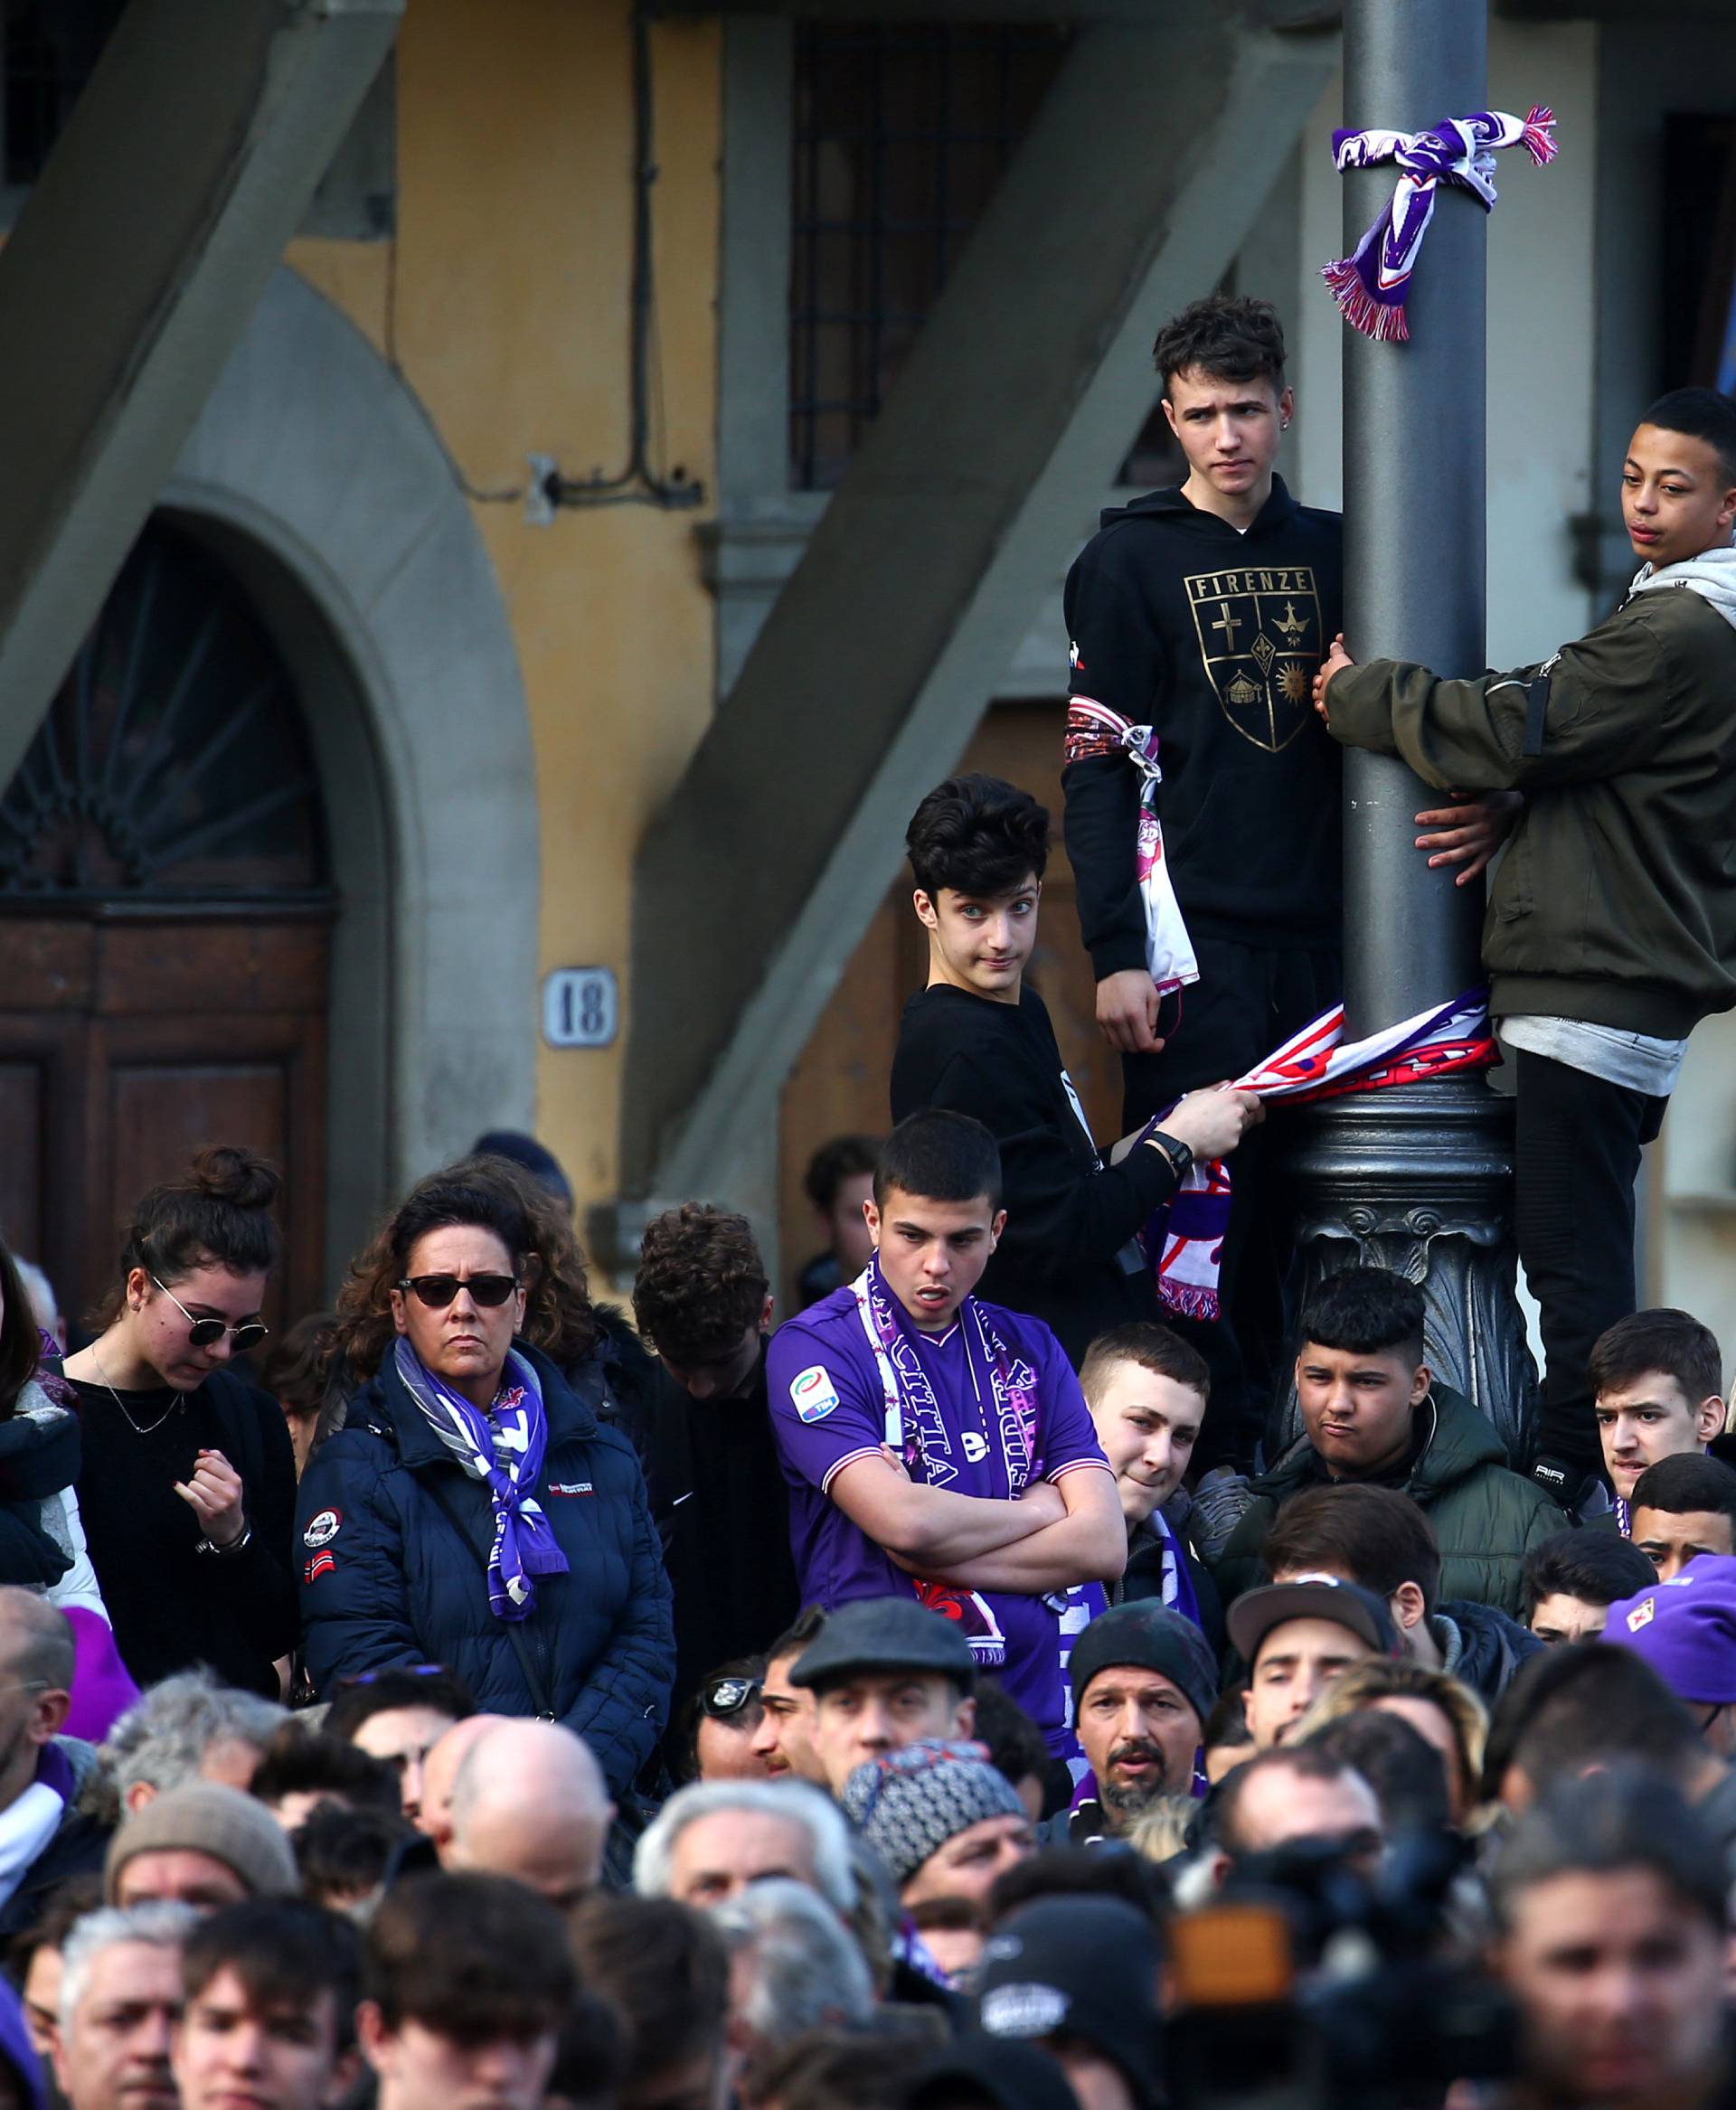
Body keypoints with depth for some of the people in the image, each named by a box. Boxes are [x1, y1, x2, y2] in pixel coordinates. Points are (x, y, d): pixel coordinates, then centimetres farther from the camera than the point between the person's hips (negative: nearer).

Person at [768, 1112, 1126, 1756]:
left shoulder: (1027, 1348, 16)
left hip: (1031, 1717, 4)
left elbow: (1102, 1545, 6)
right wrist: (1037, 1510, 4)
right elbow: (902, 1519, -13)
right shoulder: (814, 1347, 1)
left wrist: (929, 1555, -5)